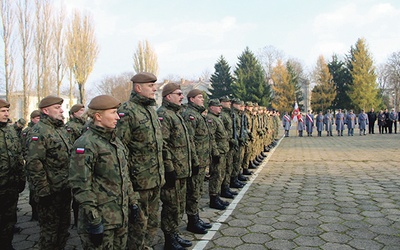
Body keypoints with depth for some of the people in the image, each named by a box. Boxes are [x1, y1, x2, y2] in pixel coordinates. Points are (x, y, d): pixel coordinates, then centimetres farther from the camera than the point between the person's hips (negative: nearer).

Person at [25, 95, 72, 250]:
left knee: (64, 226, 20)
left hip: (65, 189, 9)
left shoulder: (61, 128, 12)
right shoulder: (39, 131, -16)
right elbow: (34, 164, -22)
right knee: (50, 230, 6)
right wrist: (43, 191, -21)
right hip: (51, 191, -8)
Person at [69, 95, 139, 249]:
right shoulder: (86, 144, -15)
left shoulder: (116, 141, 12)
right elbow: (81, 186, -18)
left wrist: (132, 202, 16)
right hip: (101, 219, -8)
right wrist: (93, 219, -19)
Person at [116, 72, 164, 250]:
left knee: (153, 220, 20)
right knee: (139, 222, 6)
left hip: (156, 178, 8)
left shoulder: (151, 109, 13)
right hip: (139, 179, -8)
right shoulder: (127, 111, -15)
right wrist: (127, 177, -17)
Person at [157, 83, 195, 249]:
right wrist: (169, 168, -23)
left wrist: (194, 162, 20)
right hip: (172, 172, -10)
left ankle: (175, 235, 32)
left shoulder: (177, 114, 18)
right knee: (172, 206, 2)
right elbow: (162, 145, -22)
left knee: (180, 205, 18)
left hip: (182, 171, 10)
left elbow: (187, 141, 22)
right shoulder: (163, 114, -14)